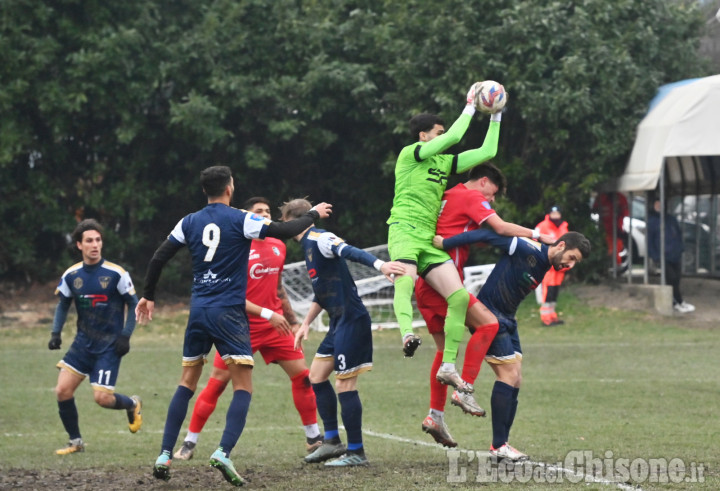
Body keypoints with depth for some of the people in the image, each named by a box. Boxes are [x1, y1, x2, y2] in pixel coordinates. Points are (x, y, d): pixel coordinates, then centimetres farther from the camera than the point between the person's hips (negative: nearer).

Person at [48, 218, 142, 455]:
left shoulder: (116, 273, -12)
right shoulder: (71, 275, -1)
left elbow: (133, 305, -3)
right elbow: (63, 305, 13)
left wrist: (125, 336, -12)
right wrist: (56, 333, 0)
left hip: (109, 345, -4)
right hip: (83, 342, 4)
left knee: (102, 398, -11)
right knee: (63, 390, -7)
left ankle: (132, 404, 23)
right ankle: (75, 442, 10)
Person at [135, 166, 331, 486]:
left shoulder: (189, 222, 7)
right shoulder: (240, 220, -5)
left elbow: (158, 259, 7)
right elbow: (284, 231, -8)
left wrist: (148, 296, 19)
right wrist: (313, 215, 10)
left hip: (198, 310, 5)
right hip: (229, 312, -5)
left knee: (187, 383, 14)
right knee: (243, 387, -3)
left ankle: (165, 455, 7)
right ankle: (223, 453, -22)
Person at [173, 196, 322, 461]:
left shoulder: (278, 247, 9)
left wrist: (293, 320, 20)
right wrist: (267, 314, -21)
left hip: (275, 325, 5)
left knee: (302, 374, 0)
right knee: (217, 381, -6)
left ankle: (314, 438, 14)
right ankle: (189, 442, 4)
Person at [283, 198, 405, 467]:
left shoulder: (318, 239, -11)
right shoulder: (309, 245, 18)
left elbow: (351, 252, -29)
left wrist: (380, 264, -45)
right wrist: (306, 323, 28)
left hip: (351, 320, -10)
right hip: (339, 323, 10)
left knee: (345, 385, -8)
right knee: (317, 376, 15)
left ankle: (356, 452, -2)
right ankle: (332, 441, 21)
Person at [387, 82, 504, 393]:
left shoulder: (444, 163, 24)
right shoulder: (410, 154, 3)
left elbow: (487, 152, 26)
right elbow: (453, 137, -7)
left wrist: (496, 116, 22)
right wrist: (470, 108, 5)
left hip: (430, 239, 7)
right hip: (404, 230, -7)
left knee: (459, 296, -8)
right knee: (405, 281, -35)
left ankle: (448, 366, -5)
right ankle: (407, 335, -61)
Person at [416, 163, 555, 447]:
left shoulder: (447, 197, 23)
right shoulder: (472, 197, -3)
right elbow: (500, 227, -12)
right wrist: (538, 235, -5)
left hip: (425, 284, 10)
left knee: (444, 349, 13)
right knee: (488, 323, -15)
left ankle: (436, 416, 11)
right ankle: (464, 390, -17)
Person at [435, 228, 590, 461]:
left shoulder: (545, 267, 10)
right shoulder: (528, 250, -19)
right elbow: (489, 236, -20)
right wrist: (445, 243, -20)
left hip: (506, 320, 10)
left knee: (515, 380, 6)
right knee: (509, 373, -13)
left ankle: (501, 443, 10)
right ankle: (498, 445, -9)